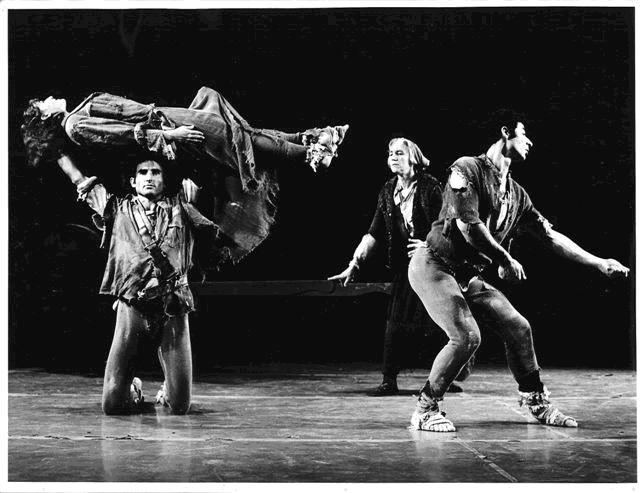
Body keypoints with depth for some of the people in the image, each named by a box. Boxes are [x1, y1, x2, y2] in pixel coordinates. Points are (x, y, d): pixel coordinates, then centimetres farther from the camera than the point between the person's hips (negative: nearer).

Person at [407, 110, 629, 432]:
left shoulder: (517, 194, 11)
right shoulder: (467, 169, -11)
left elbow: (550, 236, 15)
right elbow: (468, 224, -21)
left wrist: (599, 264, 12)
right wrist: (506, 260, -13)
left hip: (468, 276, 8)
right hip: (434, 266, -8)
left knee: (517, 327, 2)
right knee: (467, 336, -22)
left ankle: (536, 402, 19)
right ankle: (424, 411, -7)